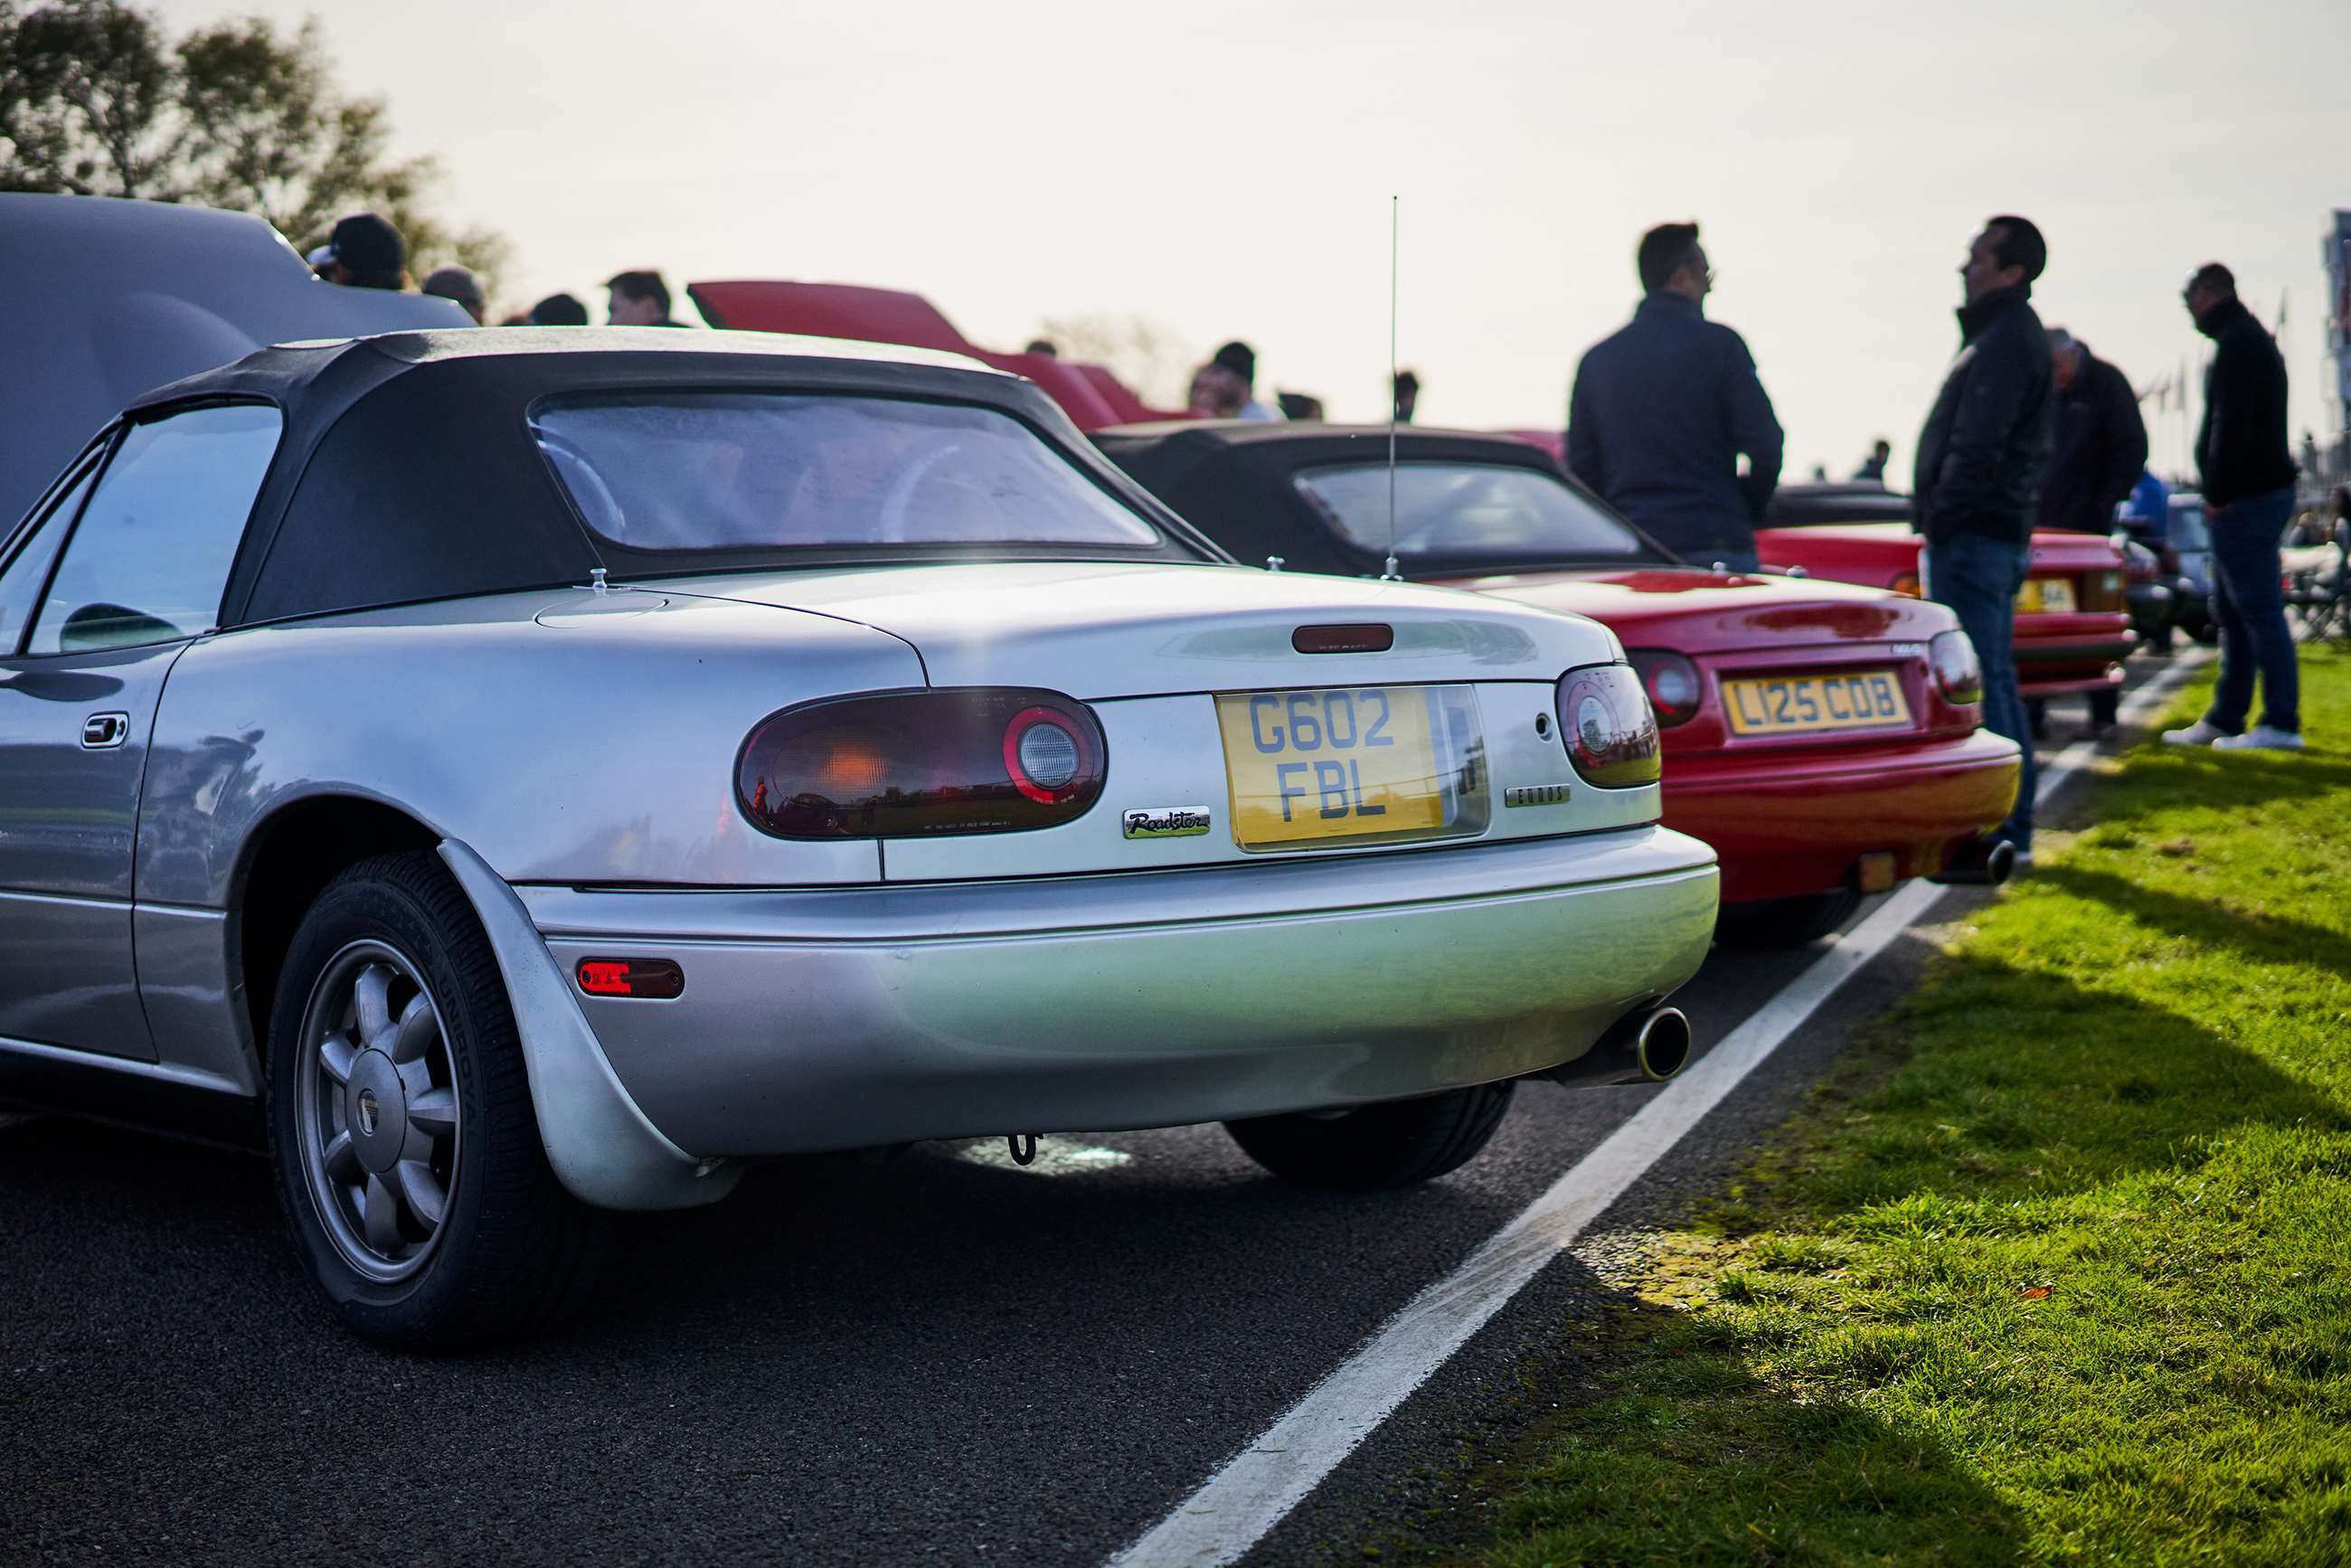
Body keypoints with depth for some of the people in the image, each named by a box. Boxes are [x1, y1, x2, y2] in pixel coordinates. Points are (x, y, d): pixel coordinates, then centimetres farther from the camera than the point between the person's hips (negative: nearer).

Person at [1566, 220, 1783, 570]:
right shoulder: (1718, 343, -3)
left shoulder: (1596, 359, 11)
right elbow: (1764, 449, -6)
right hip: (1714, 547, -5)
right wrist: (1746, 512, 10)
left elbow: (1581, 467, 10)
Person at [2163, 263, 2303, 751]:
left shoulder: (2236, 343, -12)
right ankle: (2224, 719, 21)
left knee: (2258, 609, -10)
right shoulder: (2255, 339, 21)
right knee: (2231, 612, 15)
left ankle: (2281, 723, -11)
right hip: (2264, 489, 11)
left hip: (2247, 496, -11)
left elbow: (2231, 424, -20)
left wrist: (2218, 493, -19)